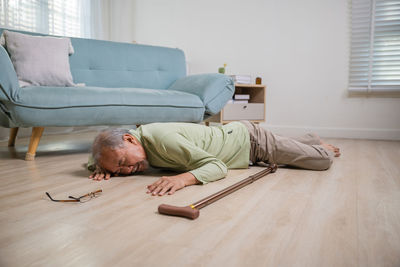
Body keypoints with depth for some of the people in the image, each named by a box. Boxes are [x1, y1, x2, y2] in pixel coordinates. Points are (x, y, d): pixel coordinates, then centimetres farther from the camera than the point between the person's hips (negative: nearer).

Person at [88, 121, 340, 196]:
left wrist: (183, 178, -54)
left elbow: (218, 167, -37)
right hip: (232, 134, 7)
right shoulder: (129, 144, -15)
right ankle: (312, 140, 60)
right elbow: (97, 156, 2)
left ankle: (322, 147, 38)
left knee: (324, 161, 7)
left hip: (250, 139, -7)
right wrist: (104, 167, -21)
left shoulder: (161, 139, -38)